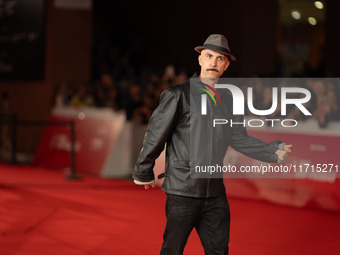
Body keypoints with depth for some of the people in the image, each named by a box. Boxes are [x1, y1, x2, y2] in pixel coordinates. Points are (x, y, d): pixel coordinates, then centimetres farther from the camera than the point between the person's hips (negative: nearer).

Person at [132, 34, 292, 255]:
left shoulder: (227, 101, 10)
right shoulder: (178, 95, -9)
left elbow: (239, 139, 8)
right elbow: (155, 135, -4)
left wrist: (274, 152, -5)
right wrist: (144, 174, 1)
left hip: (215, 194, 5)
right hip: (182, 192, -5)